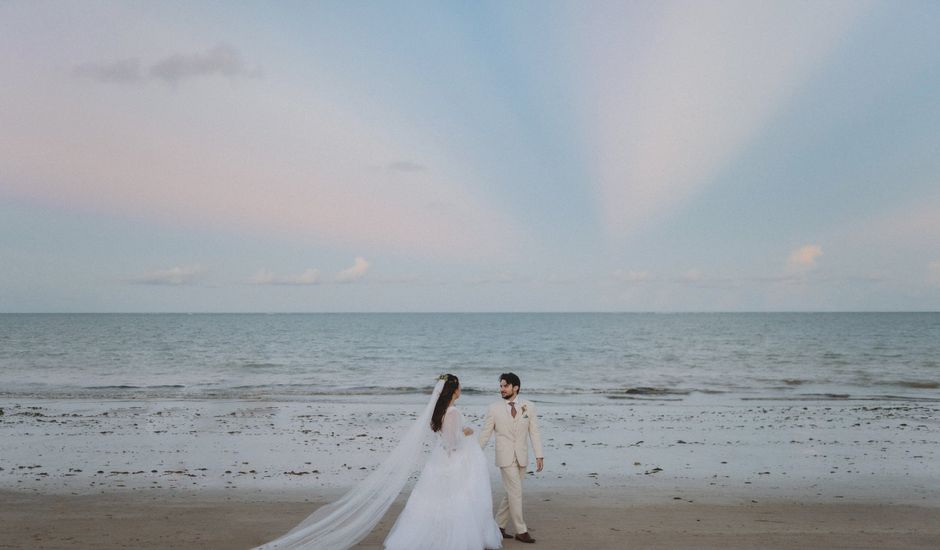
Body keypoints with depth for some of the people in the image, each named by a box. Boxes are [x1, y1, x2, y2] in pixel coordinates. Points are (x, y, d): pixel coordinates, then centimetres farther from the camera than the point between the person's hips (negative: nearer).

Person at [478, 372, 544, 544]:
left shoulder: (528, 407, 1)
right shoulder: (494, 409, -3)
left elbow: (534, 432, 1)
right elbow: (485, 434, 2)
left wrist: (539, 455, -4)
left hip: (522, 457, 3)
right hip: (505, 457, -3)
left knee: (511, 493, 9)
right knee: (516, 492, -7)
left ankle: (499, 526, 23)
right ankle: (520, 531, 1)